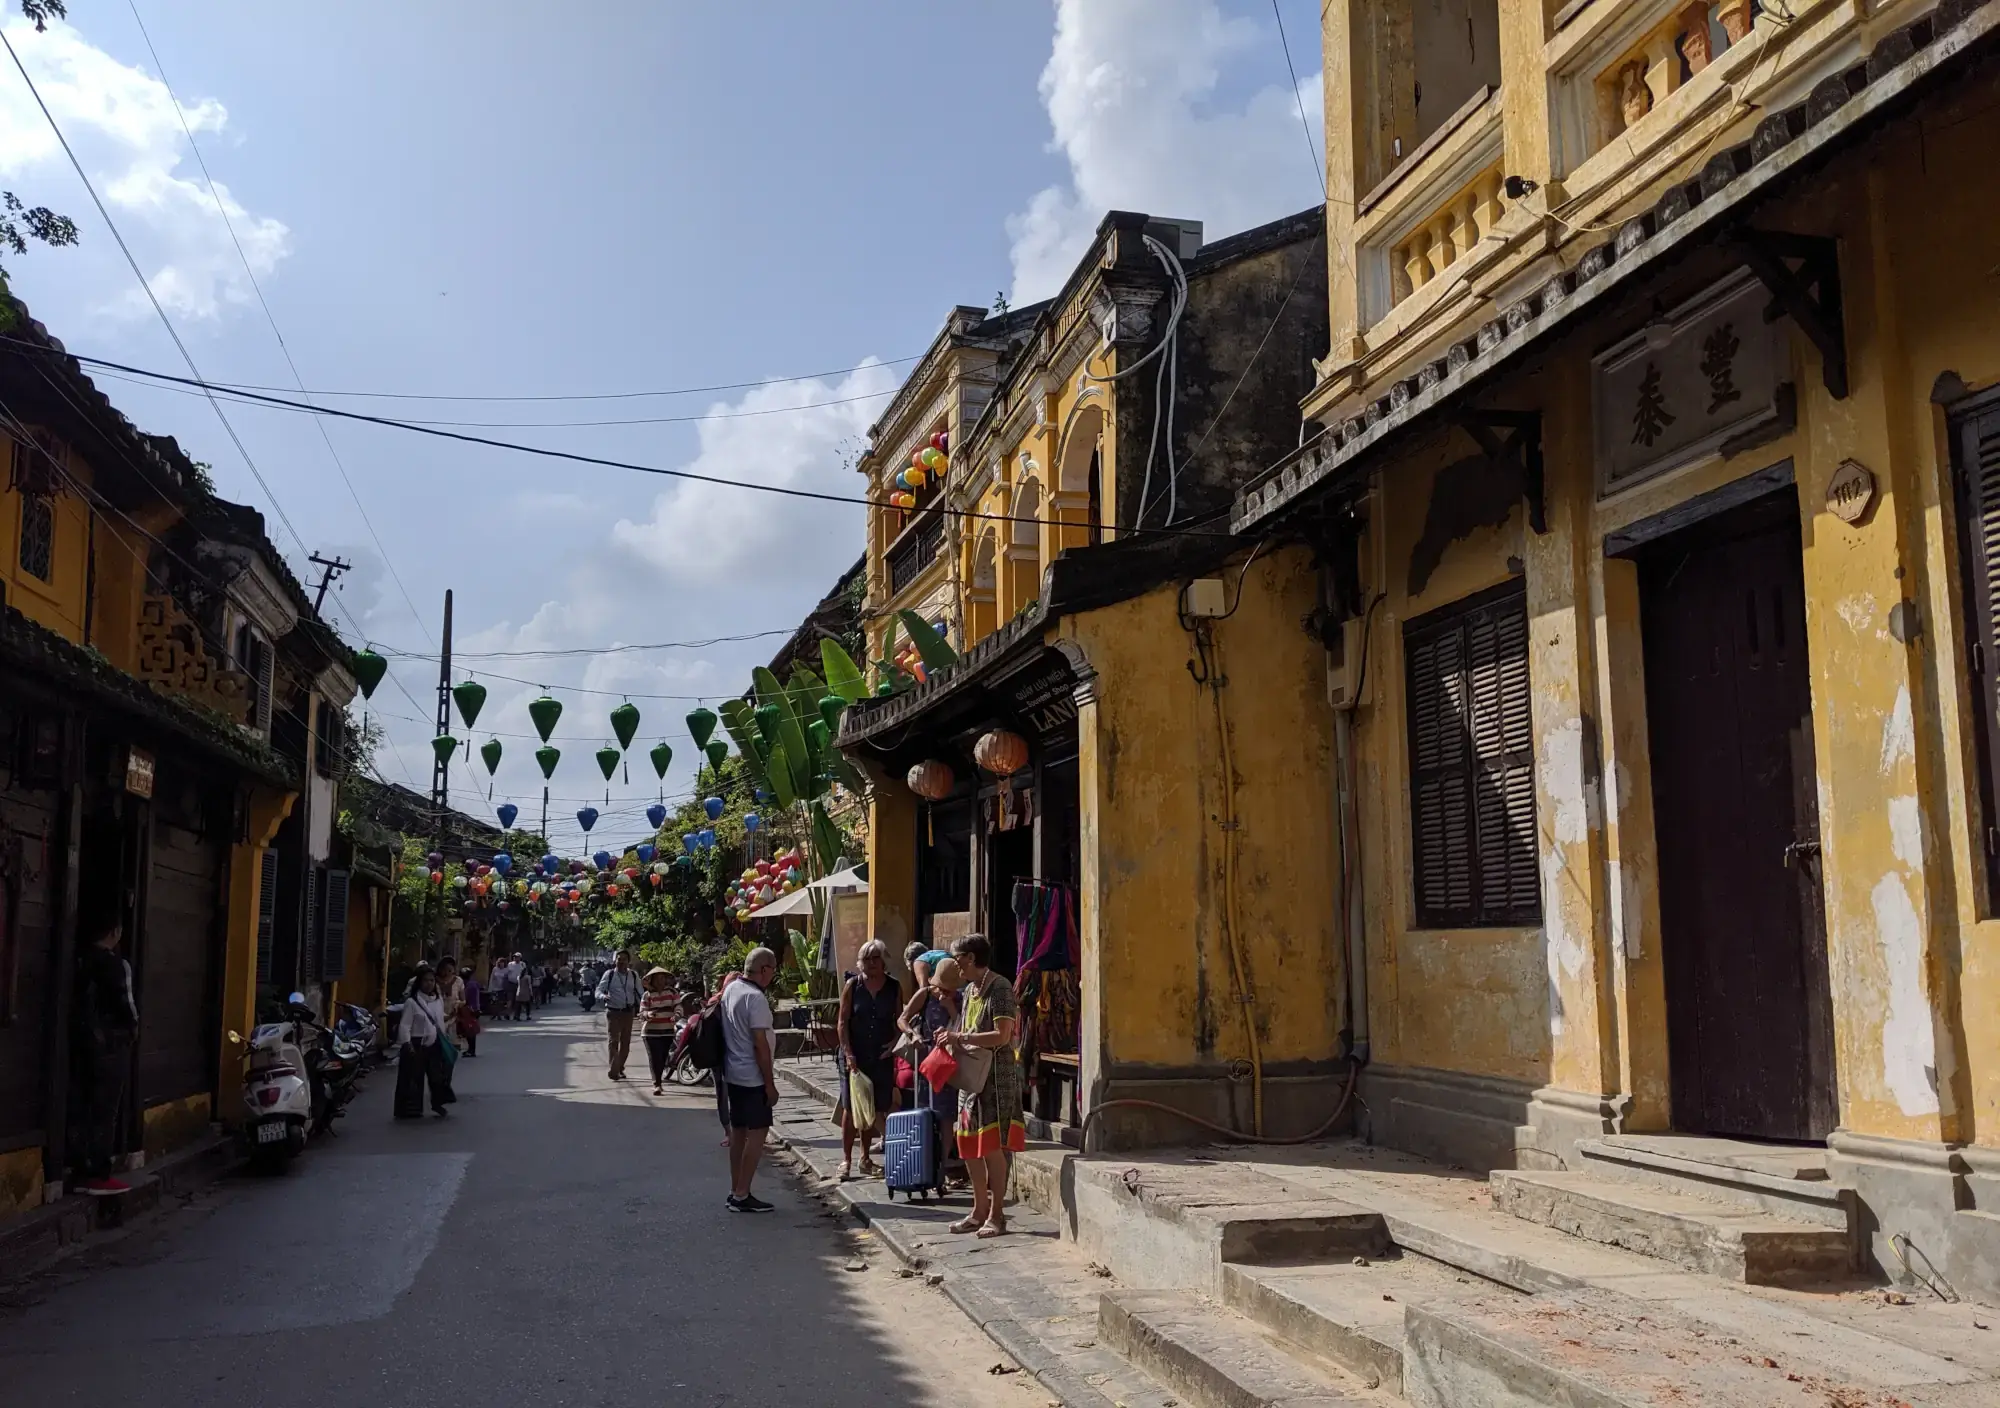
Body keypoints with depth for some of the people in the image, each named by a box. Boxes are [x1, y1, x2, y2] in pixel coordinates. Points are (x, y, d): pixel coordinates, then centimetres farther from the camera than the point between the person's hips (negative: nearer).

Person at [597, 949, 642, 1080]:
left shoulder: (634, 975, 5)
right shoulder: (609, 974, -4)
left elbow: (639, 993, 11)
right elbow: (598, 991, -8)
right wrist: (603, 996, -31)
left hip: (628, 1012, 4)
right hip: (613, 1012, -4)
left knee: (625, 1042, 10)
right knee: (614, 1040, -12)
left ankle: (619, 1068, 24)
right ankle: (614, 1070, -16)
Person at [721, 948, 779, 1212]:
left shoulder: (730, 989, 8)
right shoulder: (755, 998, -20)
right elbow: (760, 1044, -21)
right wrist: (770, 1083, -15)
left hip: (732, 1073, 9)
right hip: (752, 1077, -9)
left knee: (738, 1130, 14)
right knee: (757, 1132, -4)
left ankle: (736, 1191, 20)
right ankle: (742, 1196, -3)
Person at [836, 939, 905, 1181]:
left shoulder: (894, 987, 2)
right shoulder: (852, 985, -3)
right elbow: (843, 1022, -5)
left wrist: (895, 1042, -8)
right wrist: (848, 1053, -13)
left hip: (882, 1056, 2)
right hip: (854, 1055, -2)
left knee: (874, 1108, 9)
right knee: (850, 1108, 0)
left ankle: (865, 1158, 22)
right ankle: (846, 1159, 9)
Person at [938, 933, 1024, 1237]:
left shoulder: (1000, 989, -13)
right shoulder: (969, 991, 14)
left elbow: (1002, 1036, -21)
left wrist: (960, 1037, -19)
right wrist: (951, 1038, 4)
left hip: (997, 1075, -9)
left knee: (992, 1147, -5)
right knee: (969, 1146, 10)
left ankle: (997, 1215, 3)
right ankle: (979, 1211, 21)